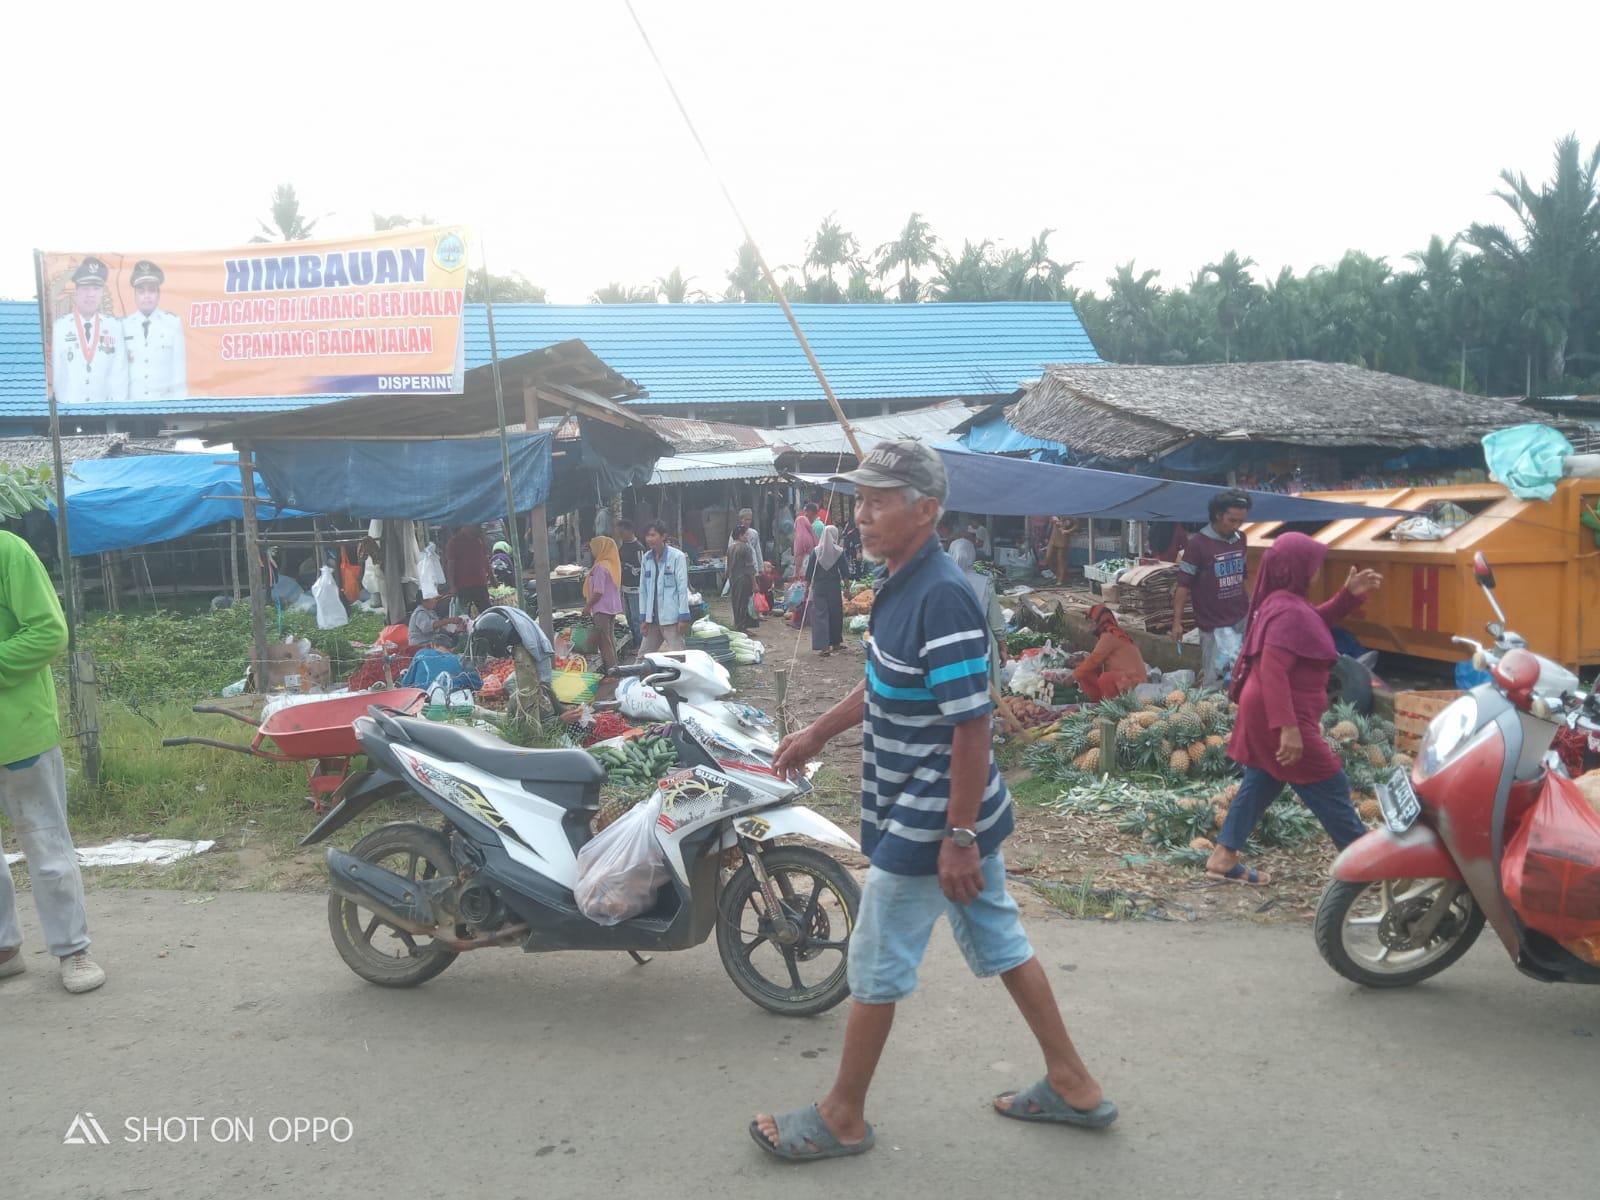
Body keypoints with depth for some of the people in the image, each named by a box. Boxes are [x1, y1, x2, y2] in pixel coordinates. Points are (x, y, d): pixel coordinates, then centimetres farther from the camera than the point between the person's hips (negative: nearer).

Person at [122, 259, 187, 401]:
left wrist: (179, 403, -4)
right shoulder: (124, 325, 3)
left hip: (164, 401, -1)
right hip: (132, 402, 1)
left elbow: (179, 365, 0)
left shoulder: (173, 323, 0)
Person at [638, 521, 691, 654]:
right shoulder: (646, 559, 8)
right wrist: (643, 617, 7)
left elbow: (682, 588, -9)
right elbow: (643, 590, 11)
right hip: (652, 617, 6)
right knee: (643, 655, 10)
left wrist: (683, 617, -12)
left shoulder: (677, 556, -7)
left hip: (672, 617, -6)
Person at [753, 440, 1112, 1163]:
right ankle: (1072, 1086, 35)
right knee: (1000, 944, 20)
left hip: (927, 823, -9)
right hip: (961, 816, 9)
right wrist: (817, 733, 23)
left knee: (875, 968, 7)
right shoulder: (899, 583, 5)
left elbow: (972, 725, -26)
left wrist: (957, 837, -23)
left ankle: (842, 1118, 26)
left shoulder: (941, 598, -25)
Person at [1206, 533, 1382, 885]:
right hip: (1280, 716, -10)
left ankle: (1223, 857, 15)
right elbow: (1273, 671, -30)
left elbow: (1318, 621, 28)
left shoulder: (1280, 601, 10)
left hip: (1264, 713, 10)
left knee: (1259, 784, 15)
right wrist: (1288, 728, -33)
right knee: (1331, 788, 3)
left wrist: (1350, 594, 13)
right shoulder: (1289, 611, -22)